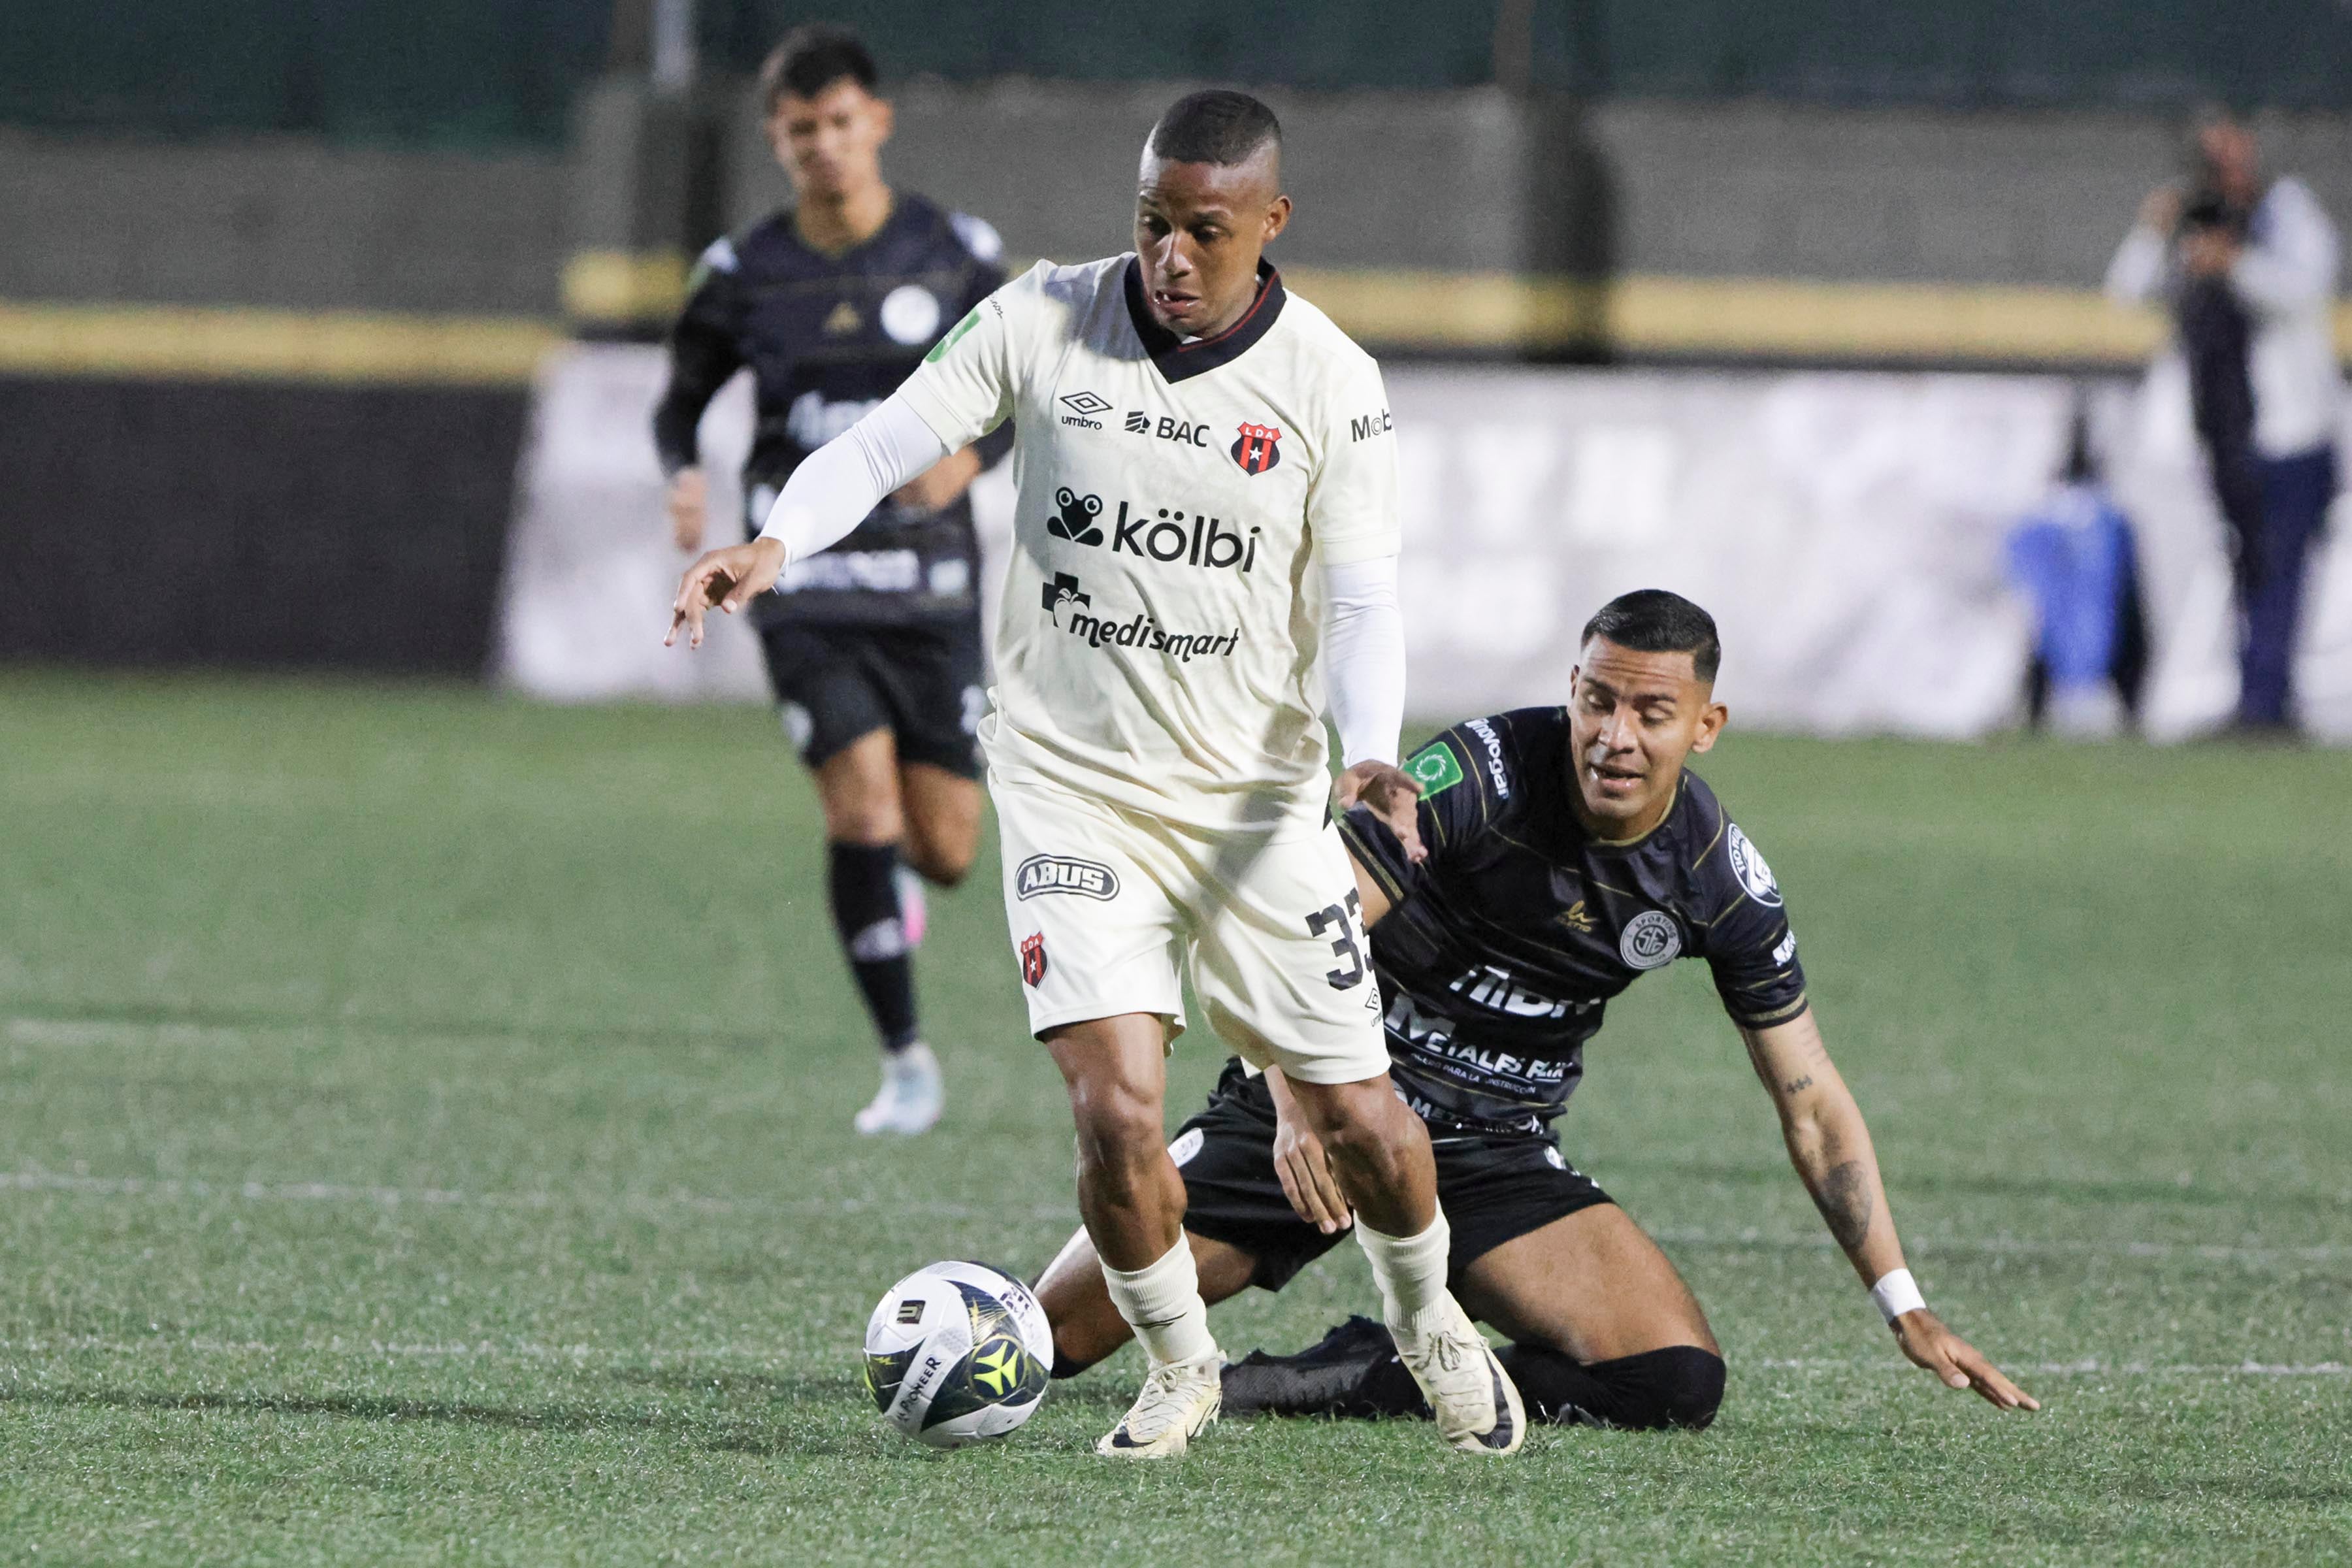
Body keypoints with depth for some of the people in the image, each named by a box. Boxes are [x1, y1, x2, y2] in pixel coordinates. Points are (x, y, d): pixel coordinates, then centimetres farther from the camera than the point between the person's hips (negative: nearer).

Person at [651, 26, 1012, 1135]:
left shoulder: (953, 254, 0)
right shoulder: (744, 273, 0)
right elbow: (681, 402, 12)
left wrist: (971, 456, -12)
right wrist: (683, 480, -9)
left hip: (929, 585, 1)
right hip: (806, 585, -1)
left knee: (944, 850, -1)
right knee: (861, 803, -17)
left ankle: (889, 873, 39)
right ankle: (905, 1060, -4)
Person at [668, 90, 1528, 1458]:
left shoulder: (1331, 385, -6)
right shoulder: (1043, 324, -5)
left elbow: (1362, 601, -7)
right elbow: (887, 445, -5)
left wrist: (1371, 754, -26)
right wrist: (772, 544, -24)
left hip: (1257, 801, 0)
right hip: (1071, 782, 0)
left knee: (1355, 1117, 2)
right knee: (1116, 1112, -16)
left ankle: (1431, 1321, 34)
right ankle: (1179, 1368, 11)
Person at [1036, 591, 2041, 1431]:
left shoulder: (1720, 879, -9)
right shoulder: (1483, 775, -22)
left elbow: (1811, 1103, 1)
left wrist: (1908, 1312, -2)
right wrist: (1298, 1108, -43)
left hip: (1497, 1153, 3)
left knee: (1676, 1383, -21)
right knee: (1053, 1336, -10)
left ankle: (1371, 1379, -10)